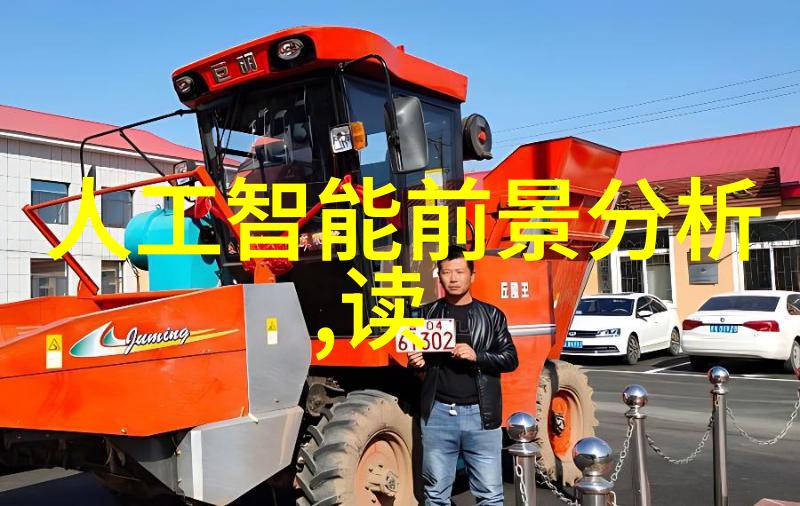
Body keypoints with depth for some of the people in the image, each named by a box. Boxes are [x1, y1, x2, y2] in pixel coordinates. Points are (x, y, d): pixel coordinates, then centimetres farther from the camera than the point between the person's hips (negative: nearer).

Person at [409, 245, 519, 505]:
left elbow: (511, 359, 2)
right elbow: (417, 356, 19)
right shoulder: (427, 314, 10)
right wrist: (416, 363, -4)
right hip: (437, 413, 2)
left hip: (481, 414, -1)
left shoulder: (492, 315, 5)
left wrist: (477, 356, -14)